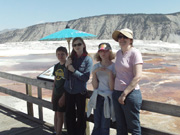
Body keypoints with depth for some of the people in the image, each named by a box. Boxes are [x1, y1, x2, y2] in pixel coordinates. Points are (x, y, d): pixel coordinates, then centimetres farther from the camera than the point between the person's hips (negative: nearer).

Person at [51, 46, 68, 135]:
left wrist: (64, 96, -16)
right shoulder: (56, 66, 8)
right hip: (56, 93, 6)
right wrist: (52, 94, 13)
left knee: (60, 114, 0)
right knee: (56, 113, 14)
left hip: (63, 94, -6)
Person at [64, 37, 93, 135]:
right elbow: (66, 77, 4)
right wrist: (66, 66, -12)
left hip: (80, 91, -4)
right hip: (69, 90, 4)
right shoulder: (71, 58, 6)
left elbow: (86, 77, -12)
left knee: (80, 115, 7)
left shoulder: (88, 59, -6)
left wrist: (73, 70, -16)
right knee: (69, 115, 12)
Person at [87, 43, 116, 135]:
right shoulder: (96, 67, 5)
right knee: (97, 125, 7)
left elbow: (112, 87, -9)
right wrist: (94, 73, -9)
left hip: (108, 98, -3)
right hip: (97, 97, 3)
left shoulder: (114, 67, -6)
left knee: (104, 126, 0)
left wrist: (109, 73, -17)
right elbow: (95, 86, 0)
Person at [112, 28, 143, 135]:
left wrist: (124, 94, -16)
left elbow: (137, 77, -16)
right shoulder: (118, 53, 11)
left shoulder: (135, 53, -10)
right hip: (117, 93, 7)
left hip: (131, 93, -7)